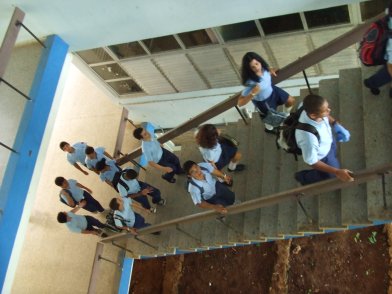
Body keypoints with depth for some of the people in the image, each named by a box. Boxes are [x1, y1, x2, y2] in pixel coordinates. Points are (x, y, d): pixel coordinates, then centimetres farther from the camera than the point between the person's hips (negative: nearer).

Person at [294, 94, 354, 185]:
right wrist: (337, 172, -31)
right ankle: (303, 177, 42)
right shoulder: (309, 138, -50)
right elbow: (312, 162, -30)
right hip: (321, 156, -5)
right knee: (332, 177, 22)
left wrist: (336, 124, -17)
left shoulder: (312, 109, -32)